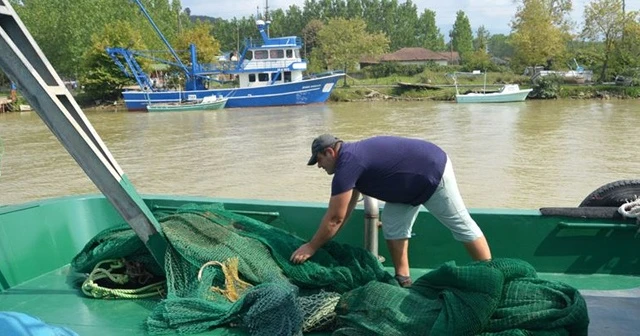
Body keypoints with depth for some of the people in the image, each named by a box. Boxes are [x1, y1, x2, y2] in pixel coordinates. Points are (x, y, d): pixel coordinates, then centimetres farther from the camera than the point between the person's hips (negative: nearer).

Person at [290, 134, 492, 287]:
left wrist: (311, 247, -10)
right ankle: (403, 279, 13)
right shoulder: (352, 157, 8)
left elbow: (335, 218, -20)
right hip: (417, 178, 10)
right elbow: (345, 211, 14)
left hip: (433, 172, -10)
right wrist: (324, 240, 15)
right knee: (393, 222, 7)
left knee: (461, 225, 0)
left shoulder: (347, 164, -22)